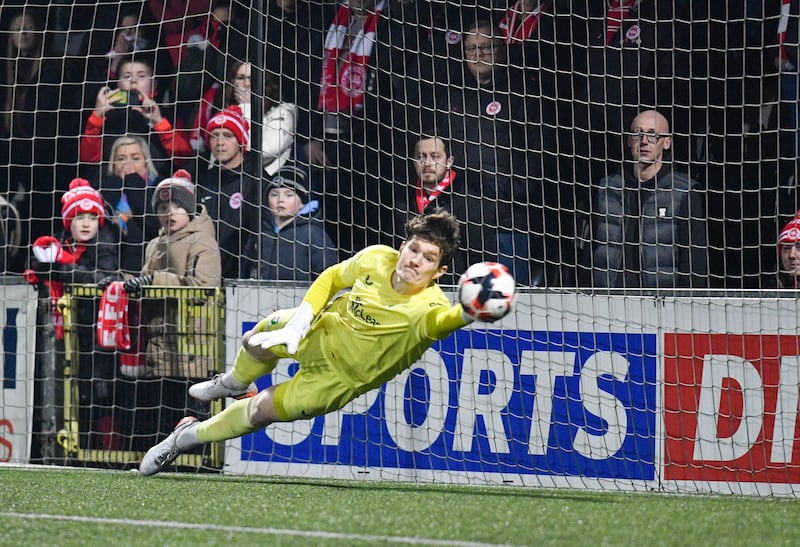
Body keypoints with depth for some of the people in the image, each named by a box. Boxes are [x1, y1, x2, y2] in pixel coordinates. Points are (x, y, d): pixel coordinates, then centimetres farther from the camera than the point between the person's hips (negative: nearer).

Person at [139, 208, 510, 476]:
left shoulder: (428, 308, -36)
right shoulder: (376, 258, -21)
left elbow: (445, 320, -62)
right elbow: (333, 277, -1)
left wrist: (466, 314, -84)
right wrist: (300, 320, -11)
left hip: (340, 378, -3)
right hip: (320, 330, 3)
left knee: (262, 411, 2)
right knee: (254, 343, 17)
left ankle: (189, 437, 28)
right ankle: (233, 384, 56)